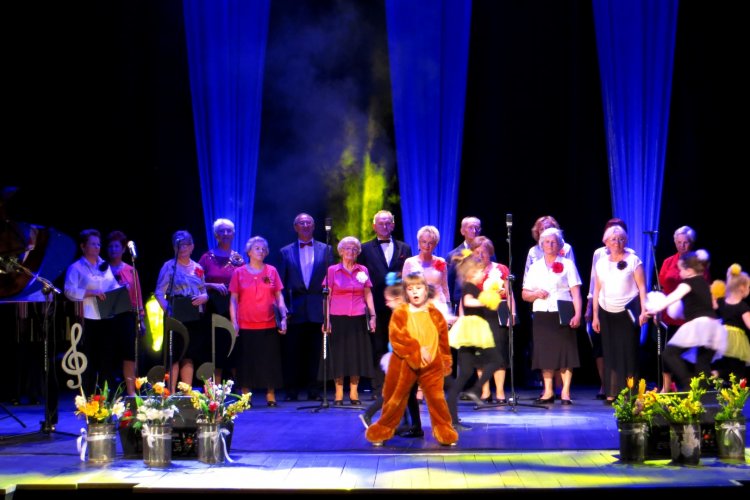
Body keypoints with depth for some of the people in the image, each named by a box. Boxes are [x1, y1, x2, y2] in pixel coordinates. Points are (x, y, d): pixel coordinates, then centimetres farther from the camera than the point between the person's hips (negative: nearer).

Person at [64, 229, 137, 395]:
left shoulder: (104, 266, 17)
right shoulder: (76, 268, -2)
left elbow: (114, 285, 19)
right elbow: (70, 291, -11)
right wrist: (91, 293, -19)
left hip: (108, 319, 6)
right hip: (89, 319, -6)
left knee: (108, 359, 8)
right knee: (90, 361, -2)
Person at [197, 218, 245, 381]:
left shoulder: (239, 259, 8)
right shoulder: (208, 257, 5)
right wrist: (213, 285, -13)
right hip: (214, 310, -1)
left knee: (236, 350, -1)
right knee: (216, 350, 1)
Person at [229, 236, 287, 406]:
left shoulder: (271, 271, 8)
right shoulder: (239, 273, 4)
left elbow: (279, 296, 8)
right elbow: (233, 299, 4)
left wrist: (283, 317, -3)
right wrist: (234, 322, -4)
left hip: (269, 326, 1)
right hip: (246, 326, -1)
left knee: (270, 361, 3)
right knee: (246, 362, 3)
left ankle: (271, 396, 11)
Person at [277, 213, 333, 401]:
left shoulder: (325, 249, 10)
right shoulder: (286, 252, 10)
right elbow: (282, 283, 8)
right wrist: (284, 308, -1)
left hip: (318, 309, 0)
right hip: (295, 311, 0)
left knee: (315, 352, 2)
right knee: (292, 352, 1)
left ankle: (313, 391, 8)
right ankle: (292, 391, 8)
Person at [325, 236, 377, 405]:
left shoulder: (363, 270, 8)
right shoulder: (332, 270, 1)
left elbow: (368, 295, 10)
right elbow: (327, 297, -1)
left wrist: (372, 315, 1)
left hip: (358, 319, 2)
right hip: (338, 319, -2)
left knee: (357, 355, 4)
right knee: (339, 356, 1)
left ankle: (354, 394, 12)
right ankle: (338, 395, 6)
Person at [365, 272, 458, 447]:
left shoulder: (435, 314, 4)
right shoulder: (400, 313, -3)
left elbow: (443, 340, 11)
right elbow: (397, 336, -14)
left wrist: (446, 362, 12)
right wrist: (417, 349, -21)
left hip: (432, 365, 1)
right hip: (404, 363, -1)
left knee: (437, 398, 0)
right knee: (395, 398, 8)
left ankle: (445, 432, 12)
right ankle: (383, 431, 21)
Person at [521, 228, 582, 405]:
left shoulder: (567, 264, 6)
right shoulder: (535, 267, 16)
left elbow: (575, 292, -2)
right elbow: (524, 294, 15)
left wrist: (577, 314, -13)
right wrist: (535, 294, -7)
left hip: (562, 314, -3)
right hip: (542, 315, 3)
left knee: (565, 351, -6)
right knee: (545, 352, 2)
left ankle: (565, 392, -3)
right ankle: (548, 391, 9)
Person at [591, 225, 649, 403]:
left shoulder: (633, 260, 1)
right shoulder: (601, 263, 11)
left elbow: (642, 287, -2)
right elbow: (597, 290, 12)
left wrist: (644, 310, -11)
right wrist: (595, 315, 8)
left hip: (628, 312, -3)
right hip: (607, 313, 3)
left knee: (629, 352, -4)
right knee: (610, 353, 2)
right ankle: (612, 393, 3)